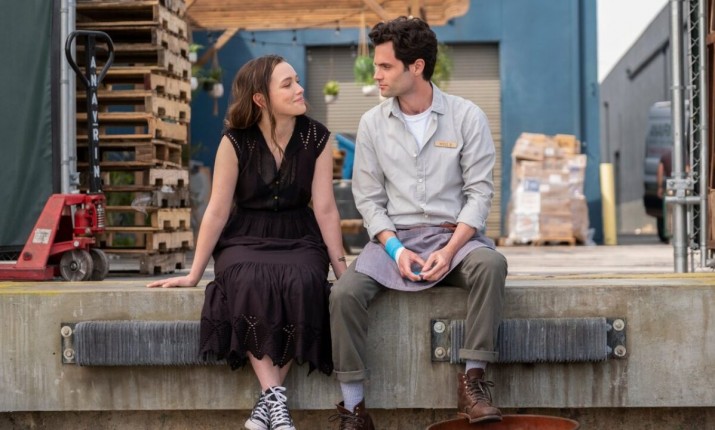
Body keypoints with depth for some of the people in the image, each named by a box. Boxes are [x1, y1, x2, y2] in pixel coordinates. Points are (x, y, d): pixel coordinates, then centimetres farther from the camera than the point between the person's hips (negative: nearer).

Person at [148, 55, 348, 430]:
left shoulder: (316, 138, -4)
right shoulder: (235, 142, -8)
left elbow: (325, 209, -3)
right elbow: (218, 211, -5)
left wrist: (342, 269, -5)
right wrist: (193, 274, -4)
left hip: (298, 238, 1)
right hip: (245, 239, -1)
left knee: (302, 284, -33)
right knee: (250, 284, -36)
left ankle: (266, 400, -25)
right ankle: (276, 397, -33)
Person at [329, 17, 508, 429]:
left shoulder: (467, 116, -1)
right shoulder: (372, 123, 6)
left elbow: (479, 191, -4)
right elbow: (369, 198, 5)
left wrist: (450, 250, -18)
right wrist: (395, 249, -12)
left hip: (456, 236, -1)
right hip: (395, 238, 2)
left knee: (491, 264, -35)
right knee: (344, 293, -26)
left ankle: (473, 380, -26)